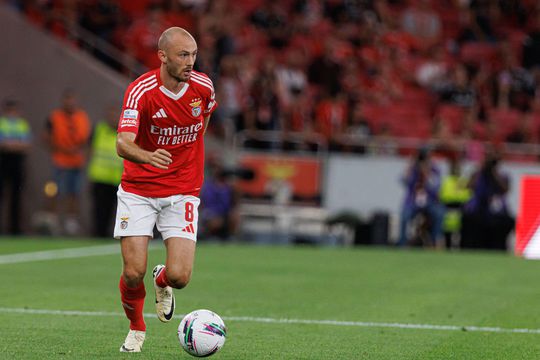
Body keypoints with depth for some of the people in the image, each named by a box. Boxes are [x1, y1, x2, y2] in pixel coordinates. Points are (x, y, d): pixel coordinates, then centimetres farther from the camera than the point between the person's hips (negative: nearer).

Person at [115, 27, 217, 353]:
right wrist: (149, 156, -50)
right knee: (134, 273, -10)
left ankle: (163, 282, 27)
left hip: (183, 191, 2)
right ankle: (136, 328, 21)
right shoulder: (140, 91, -18)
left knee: (179, 276, -12)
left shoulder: (203, 86, -6)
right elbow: (123, 143, -30)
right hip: (138, 189, -2)